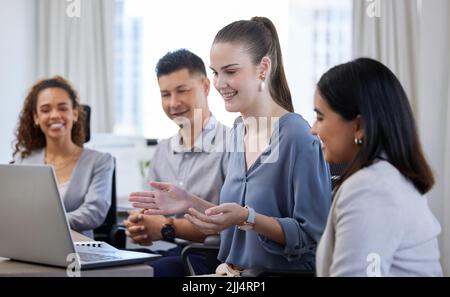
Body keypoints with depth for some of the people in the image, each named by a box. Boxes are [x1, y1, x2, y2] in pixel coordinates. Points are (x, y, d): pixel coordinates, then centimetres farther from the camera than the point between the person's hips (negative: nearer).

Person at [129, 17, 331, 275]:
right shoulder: (238, 133, 8)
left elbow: (314, 235, -15)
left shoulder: (297, 136, -15)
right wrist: (191, 203, 3)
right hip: (234, 272, 6)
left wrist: (247, 218, -25)